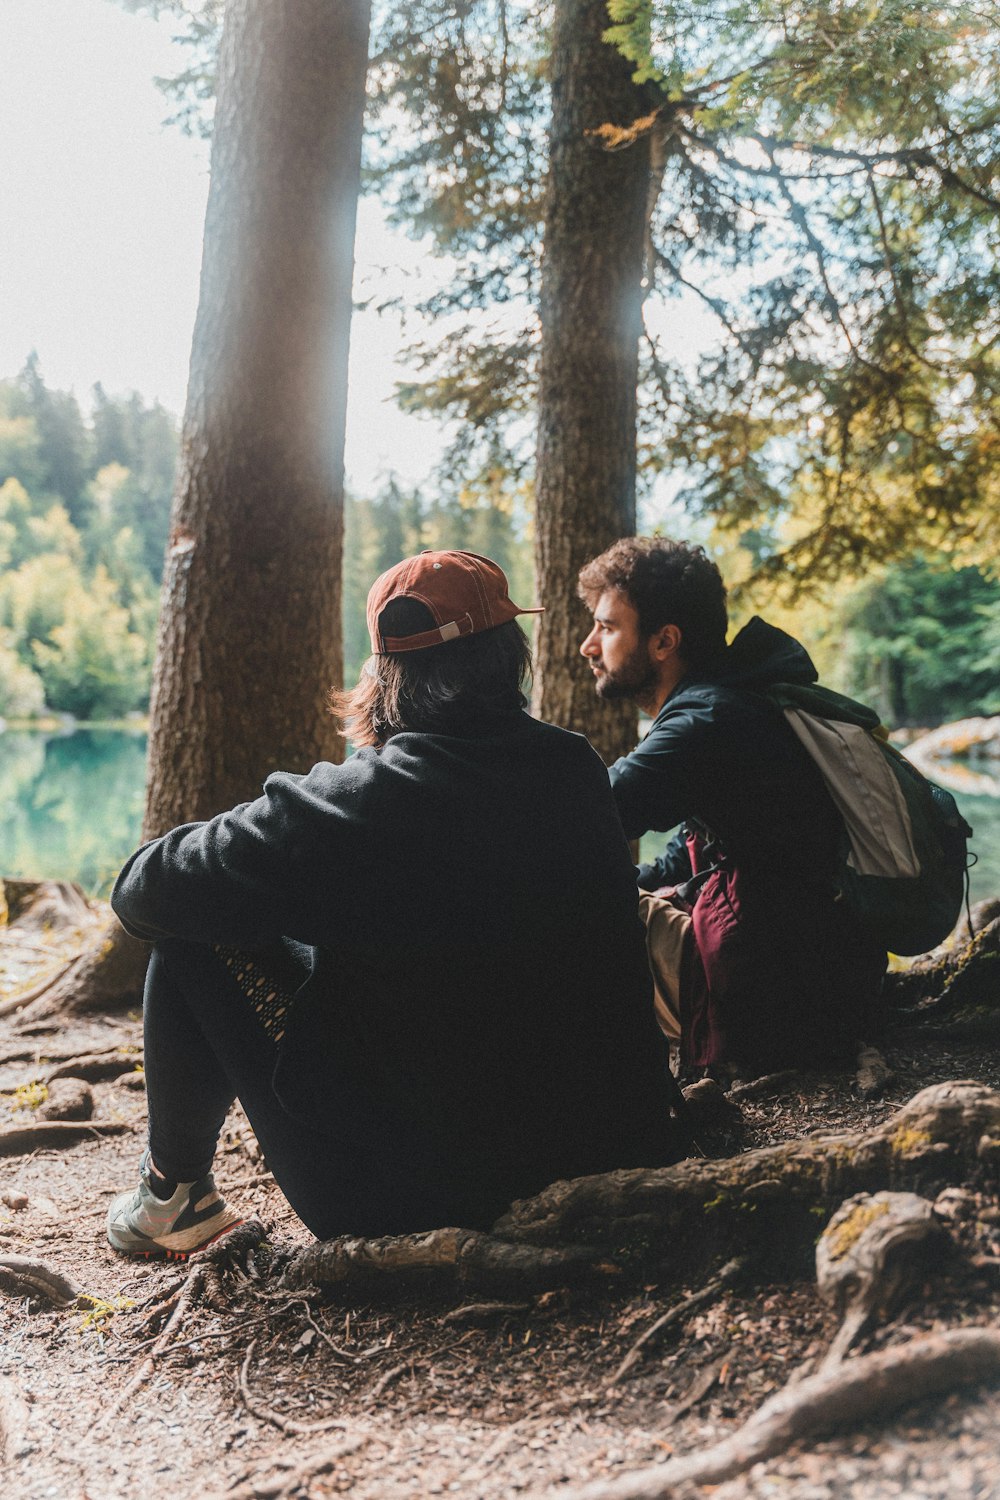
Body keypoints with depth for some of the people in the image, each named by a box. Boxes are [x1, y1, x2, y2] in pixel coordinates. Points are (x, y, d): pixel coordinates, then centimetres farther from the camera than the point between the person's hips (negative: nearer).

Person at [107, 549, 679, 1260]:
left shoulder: (360, 804, -21)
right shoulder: (581, 774, -4)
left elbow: (145, 891, -11)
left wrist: (143, 875, 14)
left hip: (410, 1197, -6)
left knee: (193, 936, 5)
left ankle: (175, 1195, 26)